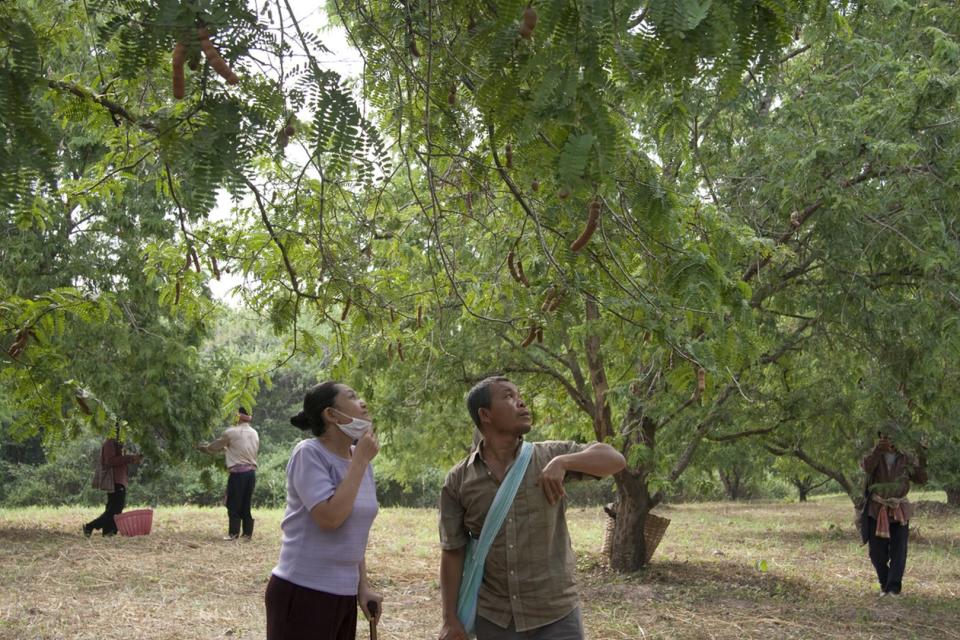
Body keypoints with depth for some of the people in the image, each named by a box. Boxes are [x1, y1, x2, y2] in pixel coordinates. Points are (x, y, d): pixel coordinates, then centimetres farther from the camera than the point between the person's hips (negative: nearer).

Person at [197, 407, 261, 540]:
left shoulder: (231, 432, -5)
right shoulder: (254, 434, 12)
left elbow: (214, 446, 7)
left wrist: (202, 447, 28)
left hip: (238, 472, -5)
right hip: (251, 471, 5)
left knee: (234, 504, 2)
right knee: (246, 504, 11)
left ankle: (233, 533, 1)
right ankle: (247, 533, 10)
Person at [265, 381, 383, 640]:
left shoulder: (361, 460, 7)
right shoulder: (309, 453, -13)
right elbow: (330, 517, -24)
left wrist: (363, 586, 12)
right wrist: (360, 461, -18)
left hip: (343, 595, 7)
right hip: (302, 594, -7)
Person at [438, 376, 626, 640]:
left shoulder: (549, 456, -1)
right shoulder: (458, 481, -2)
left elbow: (615, 459, -7)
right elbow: (452, 551, 1)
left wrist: (562, 463, -21)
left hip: (556, 616, -1)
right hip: (493, 619, 1)